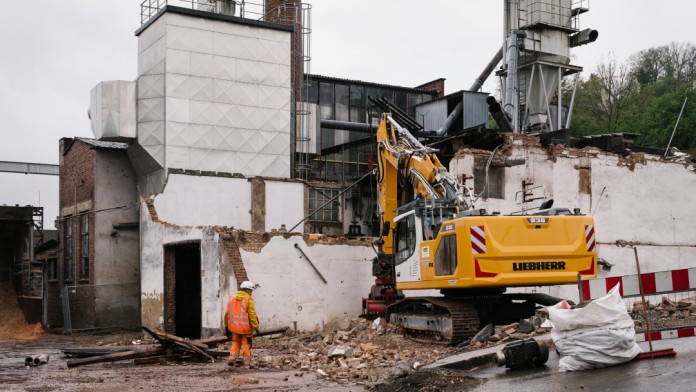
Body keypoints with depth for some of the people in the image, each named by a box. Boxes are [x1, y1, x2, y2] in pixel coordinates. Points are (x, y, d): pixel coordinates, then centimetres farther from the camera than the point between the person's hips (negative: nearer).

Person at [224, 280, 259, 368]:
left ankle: (231, 360, 10)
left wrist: (227, 327, 16)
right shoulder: (249, 300, -11)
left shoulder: (232, 298, 7)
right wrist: (256, 326, -11)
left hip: (234, 327, 5)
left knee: (236, 343, 20)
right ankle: (247, 363, 10)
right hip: (246, 328, -5)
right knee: (246, 345, 6)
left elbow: (227, 314, 9)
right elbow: (252, 315, -16)